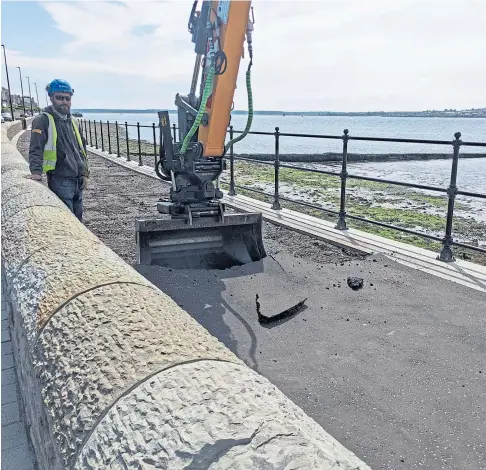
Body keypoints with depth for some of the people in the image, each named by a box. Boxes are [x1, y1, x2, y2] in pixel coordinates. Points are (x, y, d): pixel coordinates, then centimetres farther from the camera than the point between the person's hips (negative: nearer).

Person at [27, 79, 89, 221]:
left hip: (78, 181, 7)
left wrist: (85, 173, 14)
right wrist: (37, 171, -30)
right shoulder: (43, 120, -7)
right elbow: (36, 149, -15)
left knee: (77, 220, 14)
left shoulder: (74, 121, 15)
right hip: (60, 181, -7)